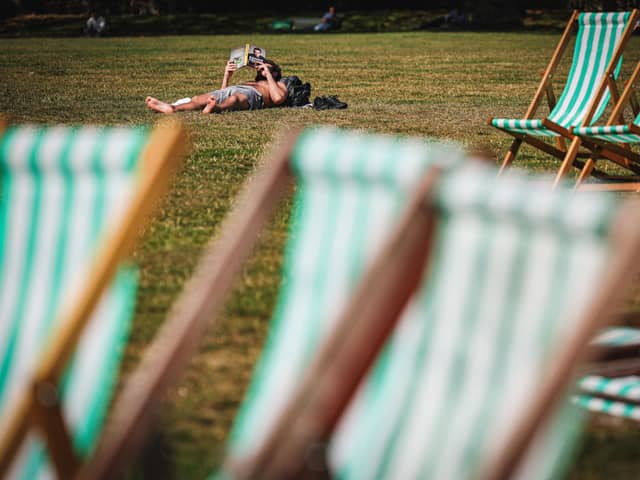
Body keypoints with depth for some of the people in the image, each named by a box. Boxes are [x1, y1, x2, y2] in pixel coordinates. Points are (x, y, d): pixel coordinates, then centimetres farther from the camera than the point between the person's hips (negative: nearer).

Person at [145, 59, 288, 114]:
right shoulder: (248, 82, 46)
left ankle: (214, 108, -75)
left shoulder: (279, 85, 30)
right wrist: (227, 76, 22)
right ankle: (171, 107, -49)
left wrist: (268, 74, 9)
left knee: (233, 99, -42)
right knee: (197, 99, -23)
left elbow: (278, 99, 3)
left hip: (253, 94, -6)